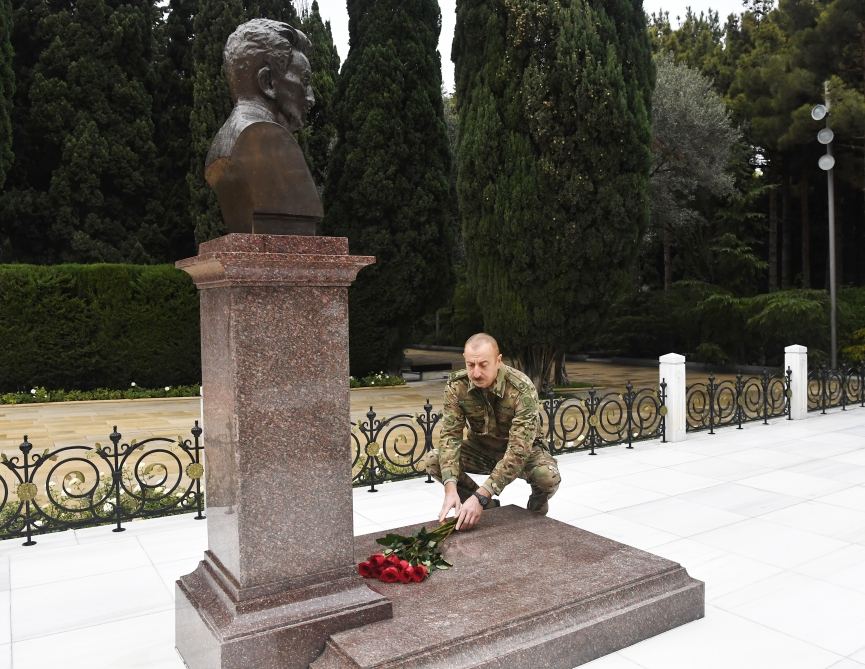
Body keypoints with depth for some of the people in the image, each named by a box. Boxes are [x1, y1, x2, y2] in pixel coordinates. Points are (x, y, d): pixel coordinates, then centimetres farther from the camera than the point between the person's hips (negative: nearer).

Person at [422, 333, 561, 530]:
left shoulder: (522, 389, -32)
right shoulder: (456, 386, -21)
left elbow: (519, 449, -38)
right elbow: (450, 435, -24)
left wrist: (480, 496, -45)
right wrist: (450, 489, -40)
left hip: (522, 450, -3)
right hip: (481, 447, 3)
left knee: (549, 477, -34)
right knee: (431, 460, -21)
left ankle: (535, 511, 5)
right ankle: (488, 506, 2)